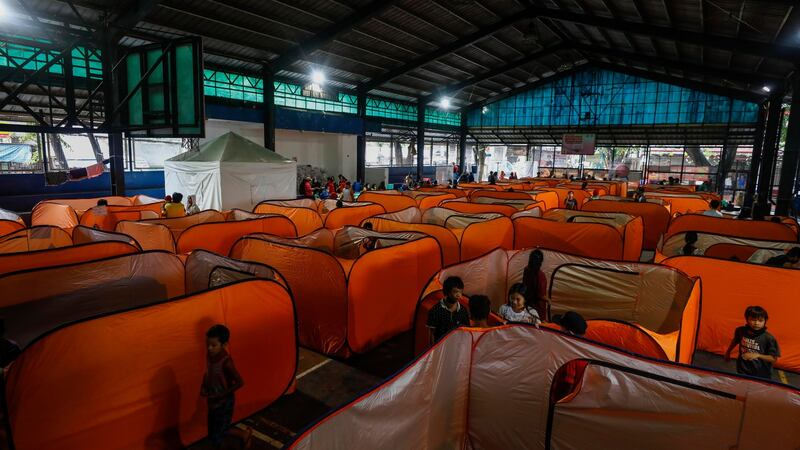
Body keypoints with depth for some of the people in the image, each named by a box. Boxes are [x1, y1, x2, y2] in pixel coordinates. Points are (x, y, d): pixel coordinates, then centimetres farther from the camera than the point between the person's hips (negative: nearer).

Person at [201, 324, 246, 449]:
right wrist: (203, 388, -1)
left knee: (217, 437, 0)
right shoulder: (210, 356, -6)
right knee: (212, 435, 19)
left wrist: (220, 395, -19)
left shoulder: (226, 362, -28)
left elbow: (240, 382, -24)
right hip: (213, 402, 7)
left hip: (224, 403, -7)